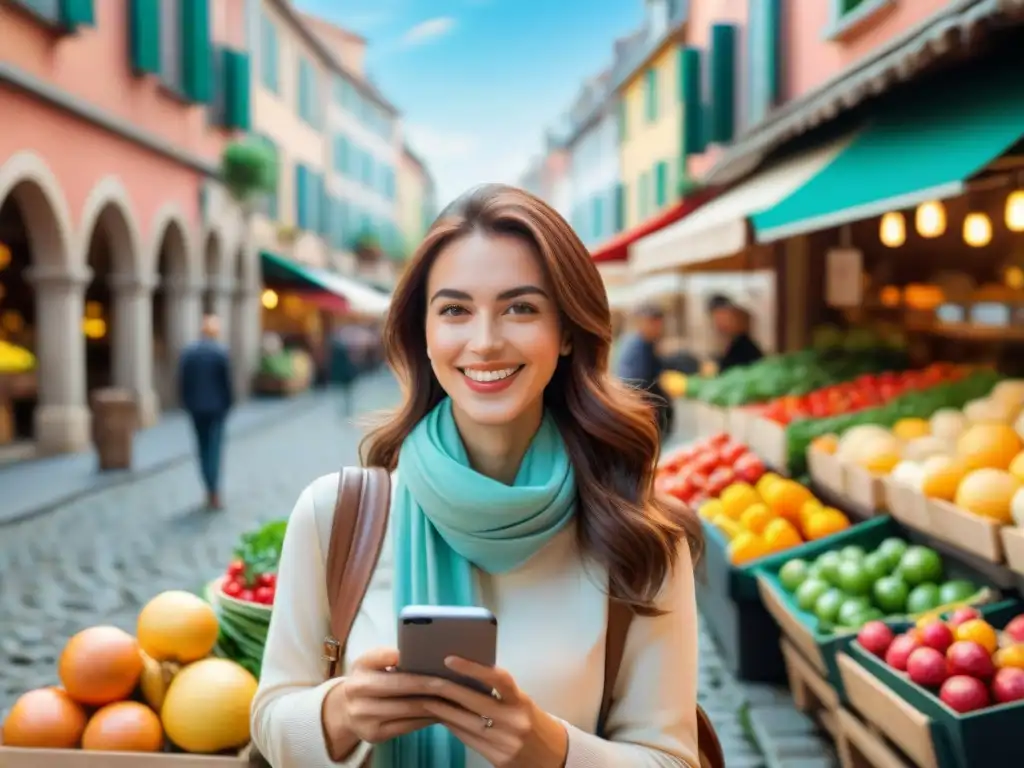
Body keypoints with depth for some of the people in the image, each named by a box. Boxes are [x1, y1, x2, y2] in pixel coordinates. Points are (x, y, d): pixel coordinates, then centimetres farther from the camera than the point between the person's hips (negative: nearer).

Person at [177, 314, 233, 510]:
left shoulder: (188, 352, -1)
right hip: (216, 406, -3)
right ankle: (214, 493, -8)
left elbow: (182, 381, 1)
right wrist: (228, 403, 2)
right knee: (215, 447, -1)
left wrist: (186, 403, 9)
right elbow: (227, 381, -9)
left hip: (196, 407, 3)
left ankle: (210, 490, 15)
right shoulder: (221, 352, -10)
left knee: (203, 446, 12)